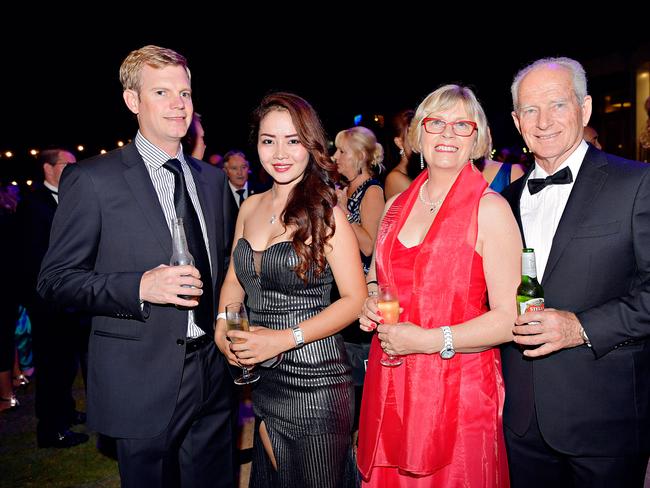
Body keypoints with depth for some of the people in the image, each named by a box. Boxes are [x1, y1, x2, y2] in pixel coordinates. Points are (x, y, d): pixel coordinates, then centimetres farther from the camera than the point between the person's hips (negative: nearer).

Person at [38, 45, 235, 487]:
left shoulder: (212, 178, 9)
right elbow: (55, 279, -8)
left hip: (213, 374, 5)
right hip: (143, 382, -4)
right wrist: (140, 286, -22)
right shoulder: (92, 179, -8)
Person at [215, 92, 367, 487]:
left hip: (314, 379, -5)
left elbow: (355, 298, -13)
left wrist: (284, 339, -20)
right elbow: (234, 279, 13)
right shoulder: (250, 207, 4)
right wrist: (222, 330, -4)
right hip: (261, 377, 5)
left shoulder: (326, 213, -12)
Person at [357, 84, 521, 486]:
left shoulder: (490, 209, -10)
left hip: (457, 392, -5)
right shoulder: (396, 205, 7)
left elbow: (509, 319, -14)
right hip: (388, 386, 5)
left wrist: (428, 340, -18)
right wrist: (371, 297, 0)